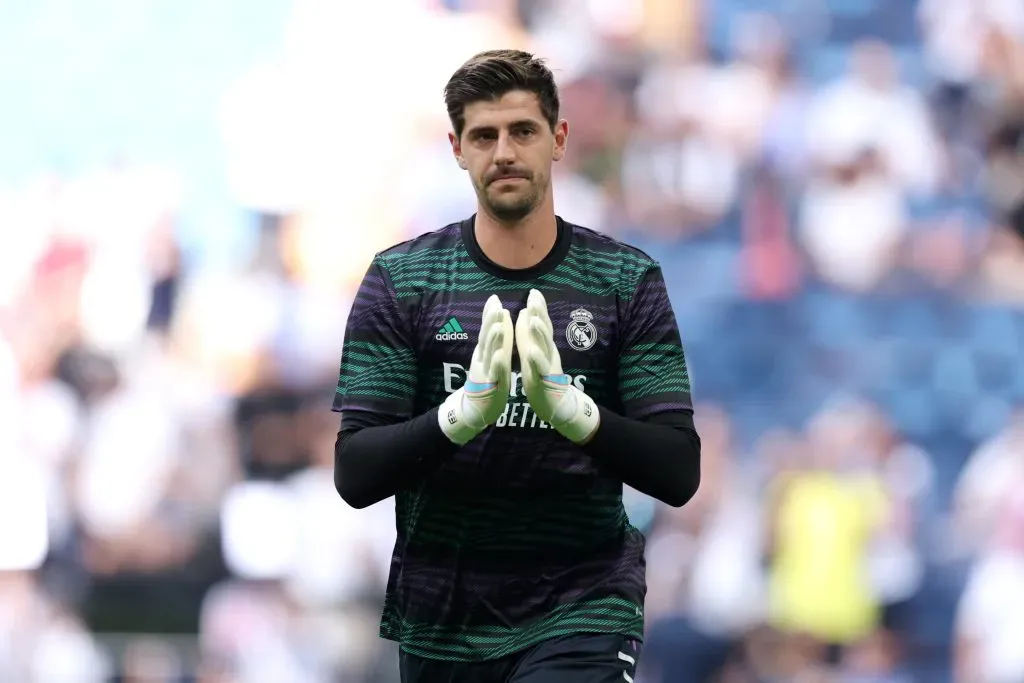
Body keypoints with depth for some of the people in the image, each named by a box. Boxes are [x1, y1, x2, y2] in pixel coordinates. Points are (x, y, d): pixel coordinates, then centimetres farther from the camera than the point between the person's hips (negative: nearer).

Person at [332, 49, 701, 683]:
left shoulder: (628, 281, 1)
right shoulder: (401, 279, 1)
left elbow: (679, 472, -5)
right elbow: (355, 475, -5)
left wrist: (573, 410, -23)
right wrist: (462, 414, -23)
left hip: (580, 612, -2)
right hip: (439, 623, 2)